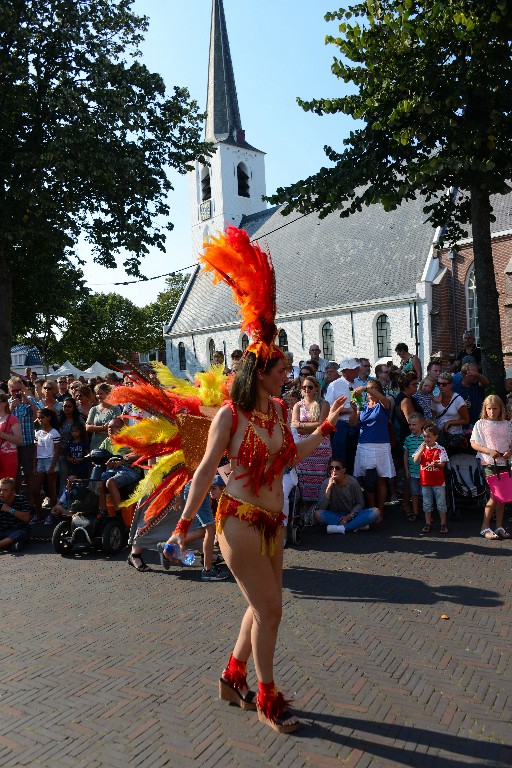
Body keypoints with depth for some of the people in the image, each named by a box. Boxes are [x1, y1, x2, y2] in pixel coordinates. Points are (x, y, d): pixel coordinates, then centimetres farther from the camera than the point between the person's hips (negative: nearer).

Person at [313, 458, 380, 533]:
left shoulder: (353, 482, -10)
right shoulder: (326, 483, -11)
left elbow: (360, 503, 0)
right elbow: (321, 508, -20)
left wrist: (349, 516, -16)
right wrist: (329, 488, -29)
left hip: (352, 515, 1)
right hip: (334, 516, 0)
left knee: (375, 512, -24)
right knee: (317, 513, -32)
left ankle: (341, 528, -27)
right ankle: (356, 525, -25)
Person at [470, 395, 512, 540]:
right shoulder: (481, 424, 1)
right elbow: (473, 443, -3)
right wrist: (489, 451, -16)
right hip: (488, 463, -3)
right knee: (495, 495, -8)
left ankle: (499, 527, 18)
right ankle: (485, 527, 1)